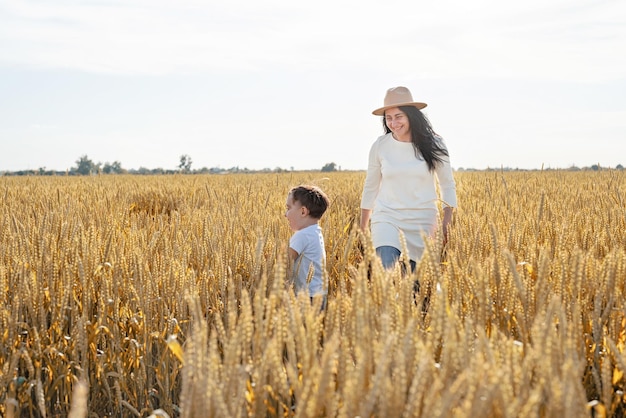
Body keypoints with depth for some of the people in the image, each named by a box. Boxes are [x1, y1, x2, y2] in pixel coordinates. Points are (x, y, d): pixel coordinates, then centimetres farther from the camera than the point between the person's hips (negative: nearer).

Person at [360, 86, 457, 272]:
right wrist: (362, 228, 16)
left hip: (422, 222, 0)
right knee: (387, 273, -21)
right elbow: (370, 187, 11)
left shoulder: (432, 145, -3)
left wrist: (447, 222, -2)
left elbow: (448, 185, 7)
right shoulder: (380, 146, -1)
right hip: (387, 218, 0)